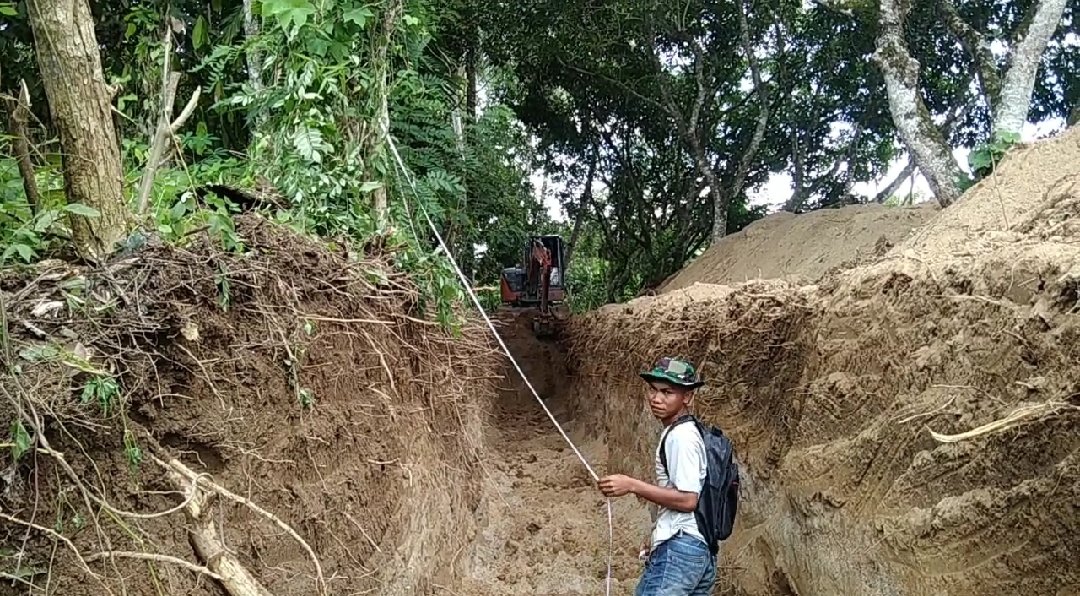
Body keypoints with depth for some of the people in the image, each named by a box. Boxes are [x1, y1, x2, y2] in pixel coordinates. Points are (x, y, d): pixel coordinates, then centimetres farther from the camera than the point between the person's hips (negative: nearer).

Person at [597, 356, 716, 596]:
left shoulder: (680, 436, -12)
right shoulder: (685, 433, 18)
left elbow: (687, 500, -18)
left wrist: (632, 485, -18)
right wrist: (658, 535, 20)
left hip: (679, 549, -10)